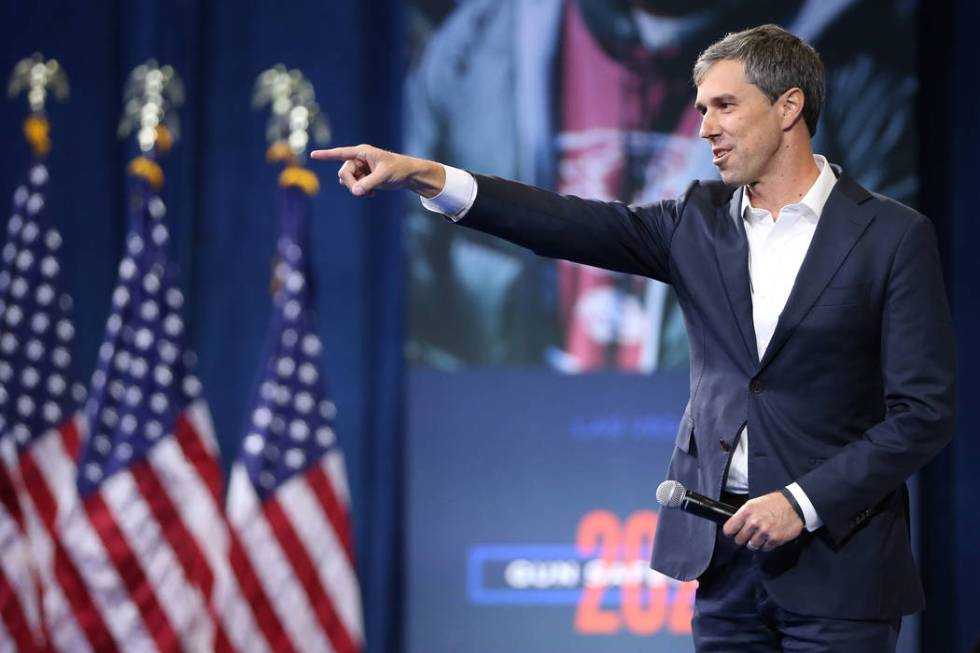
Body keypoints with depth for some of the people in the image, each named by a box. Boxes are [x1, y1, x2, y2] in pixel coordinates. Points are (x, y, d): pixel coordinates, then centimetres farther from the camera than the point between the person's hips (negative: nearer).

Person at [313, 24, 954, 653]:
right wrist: (422, 175, -13)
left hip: (836, 557, -4)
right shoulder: (702, 220, 9)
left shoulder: (894, 236, -6)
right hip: (726, 555, 4)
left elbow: (924, 413, -8)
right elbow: (576, 226, -2)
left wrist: (805, 503, -15)